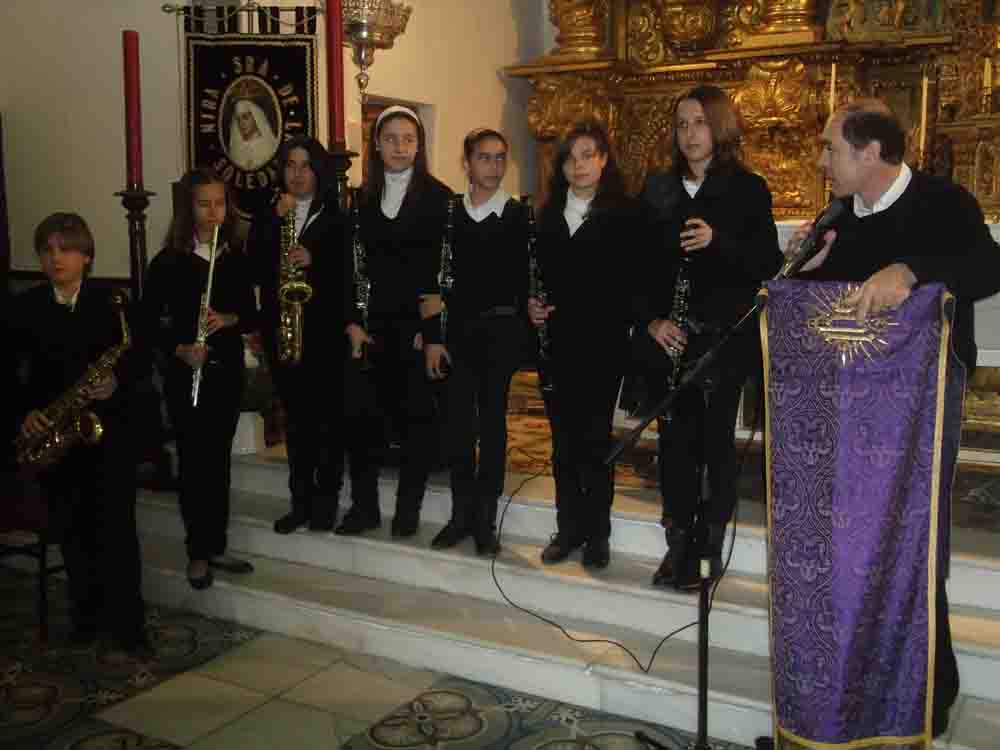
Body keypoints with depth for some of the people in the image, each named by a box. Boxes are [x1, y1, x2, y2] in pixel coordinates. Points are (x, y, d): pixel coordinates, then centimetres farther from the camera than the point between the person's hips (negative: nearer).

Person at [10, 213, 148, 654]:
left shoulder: (111, 303, 0)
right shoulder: (24, 308, 4)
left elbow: (138, 360, 0)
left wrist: (117, 383, -18)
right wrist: (24, 413, -11)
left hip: (108, 428, -2)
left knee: (116, 528, -6)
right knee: (72, 531, 8)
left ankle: (128, 625, 1)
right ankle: (87, 617, 23)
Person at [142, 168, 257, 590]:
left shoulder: (237, 259, 4)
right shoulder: (168, 262, -6)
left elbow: (251, 316, 8)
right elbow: (150, 322, -4)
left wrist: (229, 319, -13)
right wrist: (180, 350, -19)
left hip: (228, 371, 3)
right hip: (185, 375, -3)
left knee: (219, 460, 10)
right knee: (194, 462, 2)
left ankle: (216, 546, 22)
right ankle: (197, 553, 14)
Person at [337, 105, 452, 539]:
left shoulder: (438, 197, -2)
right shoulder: (363, 198, 9)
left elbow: (445, 271, -8)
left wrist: (436, 334, -13)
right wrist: (352, 321, -3)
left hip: (419, 327, -3)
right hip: (374, 326, 3)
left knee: (417, 416, 4)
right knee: (368, 415, 4)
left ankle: (408, 509, 16)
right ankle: (365, 506, 17)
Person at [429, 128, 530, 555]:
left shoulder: (519, 215, 0)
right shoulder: (449, 212, 6)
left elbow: (525, 277, -1)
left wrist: (522, 327, -9)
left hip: (500, 331, -2)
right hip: (458, 328, 2)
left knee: (492, 421, 4)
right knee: (458, 421, 4)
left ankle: (485, 517, 12)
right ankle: (462, 512, 16)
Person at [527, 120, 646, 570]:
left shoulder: (626, 213, -2)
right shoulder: (547, 215, 13)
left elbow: (635, 280, -8)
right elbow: (536, 273, 14)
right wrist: (530, 304, -4)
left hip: (601, 343, -4)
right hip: (556, 343, 4)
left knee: (595, 437, 1)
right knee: (563, 437, 9)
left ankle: (596, 533, 13)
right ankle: (568, 527, 21)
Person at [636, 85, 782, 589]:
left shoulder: (748, 189, 1)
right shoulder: (657, 189, 9)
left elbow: (768, 265, -6)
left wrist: (717, 240, -22)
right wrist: (650, 320, -7)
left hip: (725, 337, -2)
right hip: (668, 337, 3)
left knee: (716, 439, 2)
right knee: (675, 440, 5)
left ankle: (710, 542, 14)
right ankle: (679, 546, 14)